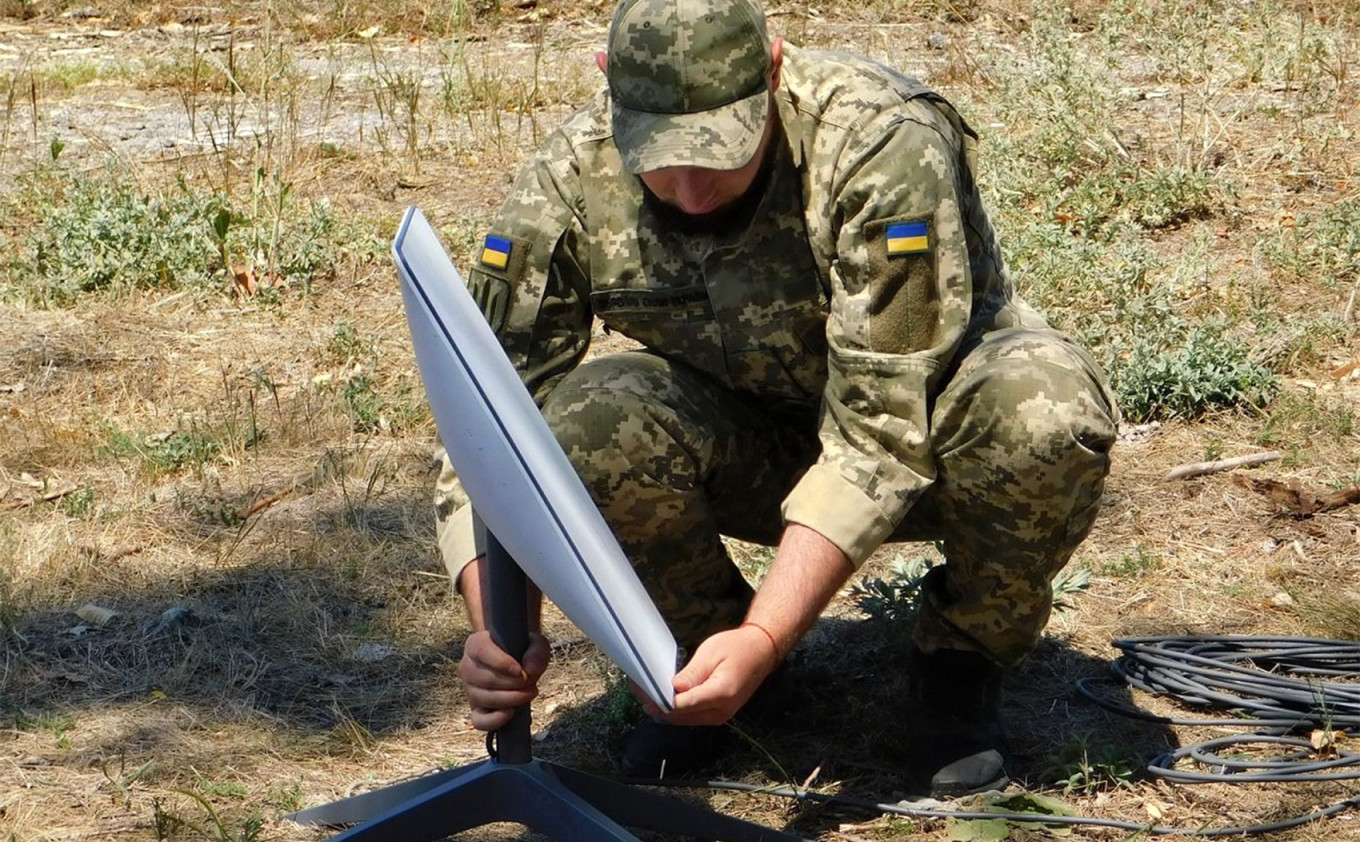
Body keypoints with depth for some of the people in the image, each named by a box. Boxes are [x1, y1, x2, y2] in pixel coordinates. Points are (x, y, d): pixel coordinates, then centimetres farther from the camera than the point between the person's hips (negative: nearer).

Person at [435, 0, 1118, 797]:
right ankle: (706, 643, 1)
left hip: (929, 420, -2)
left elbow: (882, 436, -33)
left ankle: (962, 656, -5)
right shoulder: (570, 181, -21)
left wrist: (765, 638, -41)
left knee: (1044, 406, -36)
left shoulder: (884, 147, -32)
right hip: (754, 449, 2)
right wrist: (498, 629, -33)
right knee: (582, 425, -30)